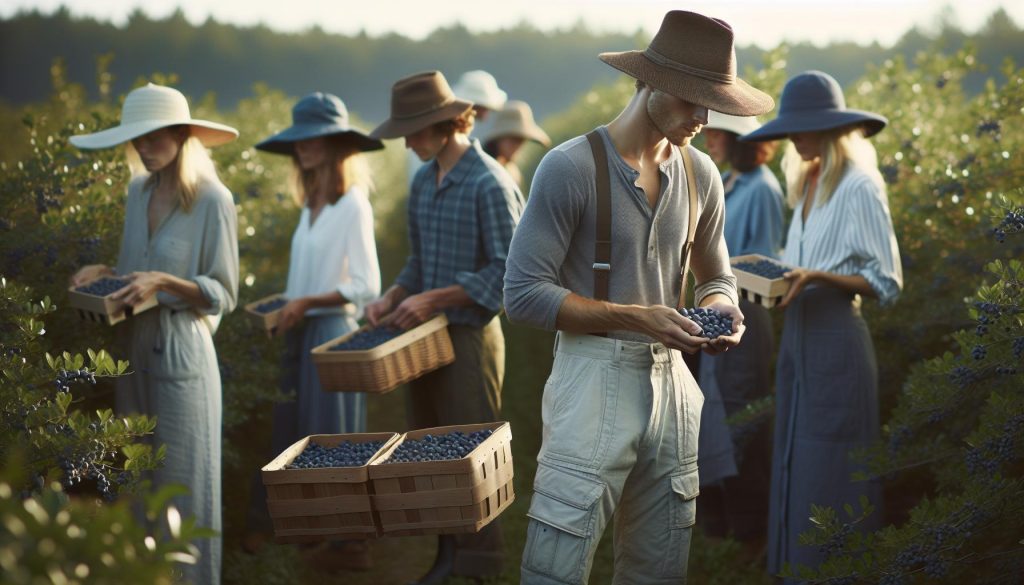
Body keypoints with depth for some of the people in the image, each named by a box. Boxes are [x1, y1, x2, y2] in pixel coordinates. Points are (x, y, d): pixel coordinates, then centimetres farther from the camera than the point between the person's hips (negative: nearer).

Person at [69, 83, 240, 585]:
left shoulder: (213, 200, -11)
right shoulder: (138, 192, 8)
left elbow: (223, 295, -9)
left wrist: (164, 282, -22)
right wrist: (102, 272, 0)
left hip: (180, 353, -6)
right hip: (131, 350, 6)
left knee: (182, 481, 0)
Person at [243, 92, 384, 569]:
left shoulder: (352, 205, -12)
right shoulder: (311, 205, 12)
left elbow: (367, 287, -16)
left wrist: (306, 302, -16)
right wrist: (288, 305, 3)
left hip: (333, 332, -8)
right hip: (302, 334, 8)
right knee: (293, 435, 12)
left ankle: (351, 543, 7)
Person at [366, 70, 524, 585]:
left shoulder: (489, 184, -14)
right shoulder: (422, 183, 10)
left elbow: (506, 270, -17)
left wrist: (435, 298, -19)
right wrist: (393, 297, 2)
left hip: (470, 335, -8)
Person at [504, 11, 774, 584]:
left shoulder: (701, 175, 8)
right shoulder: (571, 167, -10)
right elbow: (525, 293, -13)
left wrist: (720, 307, -3)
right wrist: (634, 318, -19)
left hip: (671, 379, 6)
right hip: (595, 379, -6)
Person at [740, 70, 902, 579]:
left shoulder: (859, 187, -12)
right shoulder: (808, 183, 13)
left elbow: (886, 283, -12)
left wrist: (817, 277, -22)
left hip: (836, 337, -9)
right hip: (798, 332, 9)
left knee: (827, 474, -4)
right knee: (792, 465, 11)